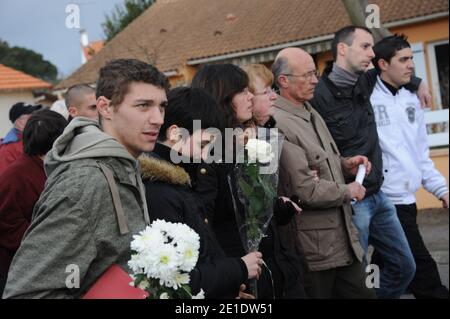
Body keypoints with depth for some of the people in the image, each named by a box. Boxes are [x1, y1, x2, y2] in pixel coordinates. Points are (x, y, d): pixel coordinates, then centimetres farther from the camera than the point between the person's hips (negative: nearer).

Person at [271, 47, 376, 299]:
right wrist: (348, 191, -8)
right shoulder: (279, 125, -21)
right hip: (315, 248, -9)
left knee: (361, 292, 13)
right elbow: (307, 190, -23)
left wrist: (345, 164, 8)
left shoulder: (311, 113, 12)